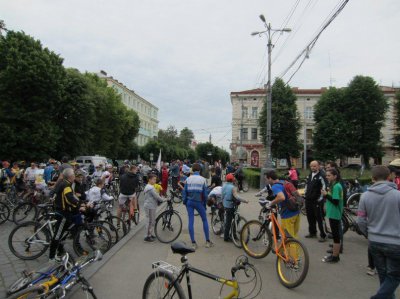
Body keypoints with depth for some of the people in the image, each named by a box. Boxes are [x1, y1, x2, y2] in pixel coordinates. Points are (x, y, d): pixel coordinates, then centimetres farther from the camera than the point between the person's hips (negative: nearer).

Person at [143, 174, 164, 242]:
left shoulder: (148, 187, 15)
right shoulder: (151, 188, -19)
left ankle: (150, 234, 26)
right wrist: (162, 200, -4)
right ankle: (147, 236, 4)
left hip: (148, 205, 10)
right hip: (150, 206, -10)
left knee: (152, 221, 17)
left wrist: (159, 201, 10)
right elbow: (156, 196, -18)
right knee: (150, 221, -3)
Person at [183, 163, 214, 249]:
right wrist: (204, 203, 8)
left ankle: (193, 243, 6)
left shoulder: (188, 179, 1)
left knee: (191, 221, 6)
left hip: (189, 202, 2)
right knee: (204, 220, 12)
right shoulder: (202, 179, -4)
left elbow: (184, 191, 1)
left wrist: (184, 201, 11)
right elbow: (205, 193, -3)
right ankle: (208, 241, 15)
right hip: (198, 202, -2)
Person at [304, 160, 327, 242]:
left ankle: (323, 235, 7)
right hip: (308, 200, 8)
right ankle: (312, 232, 28)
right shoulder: (309, 176, 14)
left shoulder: (321, 176, -11)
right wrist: (305, 195, 17)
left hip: (317, 201, -7)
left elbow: (324, 187, -13)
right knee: (310, 217, 15)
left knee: (319, 218, -2)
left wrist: (320, 198, -15)